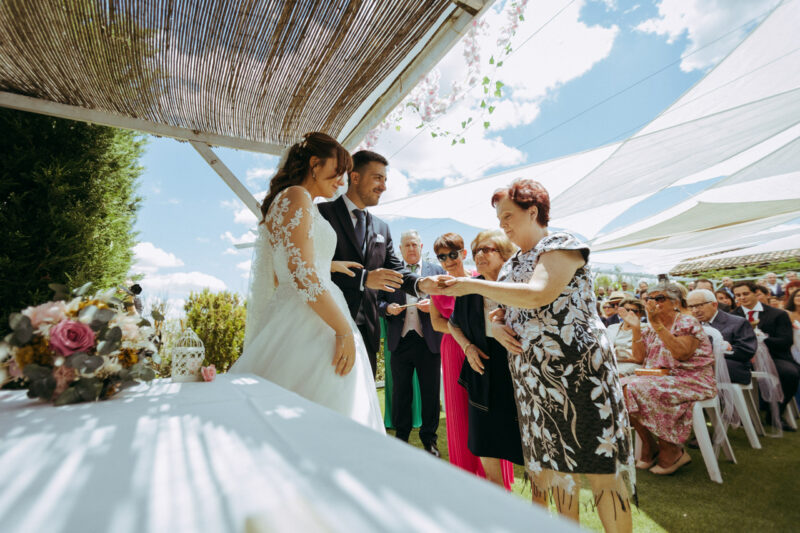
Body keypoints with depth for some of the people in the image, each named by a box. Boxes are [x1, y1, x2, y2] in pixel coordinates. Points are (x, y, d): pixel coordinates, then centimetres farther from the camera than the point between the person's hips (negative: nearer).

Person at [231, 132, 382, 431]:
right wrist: (345, 330, -17)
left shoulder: (290, 200, 23)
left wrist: (329, 265, 29)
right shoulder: (297, 197, -8)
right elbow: (302, 274, -19)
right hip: (308, 327, -10)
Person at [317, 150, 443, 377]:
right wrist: (363, 277, -21)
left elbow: (395, 269, 11)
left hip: (367, 327, 6)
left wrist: (419, 283, -9)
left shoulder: (381, 228, 16)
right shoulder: (324, 213, -5)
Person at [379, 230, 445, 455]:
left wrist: (432, 305, -14)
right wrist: (387, 308, -14)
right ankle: (401, 436, 31)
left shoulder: (436, 270, 9)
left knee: (430, 392, 10)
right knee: (400, 393, 13)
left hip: (428, 341, 0)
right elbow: (379, 300, 7)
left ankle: (429, 438, 29)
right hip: (400, 341, 0)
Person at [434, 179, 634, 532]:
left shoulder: (561, 244, -7)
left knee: (598, 461, 1)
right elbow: (499, 312, 17)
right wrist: (496, 327, -7)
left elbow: (538, 294, -24)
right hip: (531, 376, 7)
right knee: (552, 459, 15)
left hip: (576, 369, -7)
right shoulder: (511, 265, 15)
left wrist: (474, 285, -21)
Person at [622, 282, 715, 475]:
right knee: (622, 387, -19)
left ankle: (672, 452, -9)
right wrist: (636, 328, -1)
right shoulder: (653, 328, 13)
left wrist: (658, 325, -26)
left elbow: (681, 354, -23)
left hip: (691, 380, -6)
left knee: (640, 389, -28)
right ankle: (649, 448, -4)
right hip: (661, 378, 6)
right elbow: (639, 357, 6)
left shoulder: (688, 322, -6)